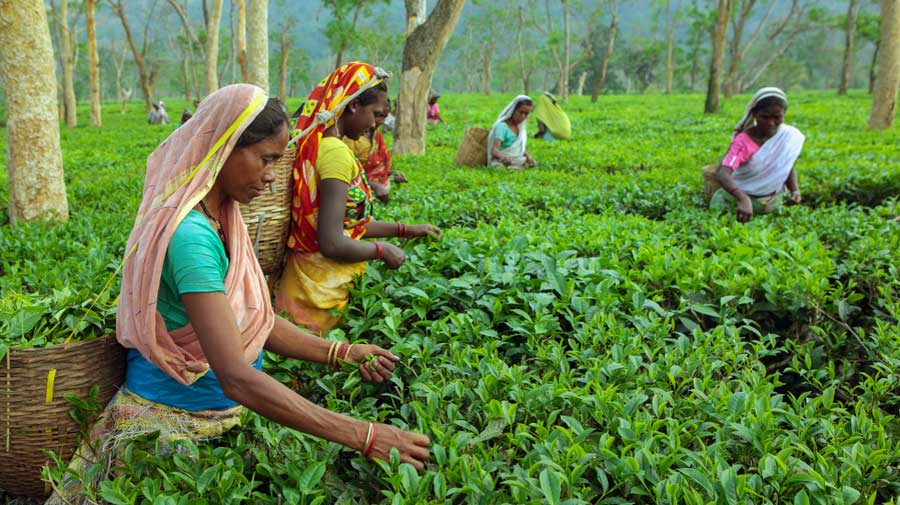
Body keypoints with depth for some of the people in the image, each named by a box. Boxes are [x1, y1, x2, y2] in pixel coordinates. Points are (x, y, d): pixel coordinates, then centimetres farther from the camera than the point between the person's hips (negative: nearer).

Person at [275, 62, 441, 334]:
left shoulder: (316, 145, 9)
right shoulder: (336, 153, -21)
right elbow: (332, 243, -26)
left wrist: (406, 229, 18)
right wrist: (382, 250, -10)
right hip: (320, 288, -9)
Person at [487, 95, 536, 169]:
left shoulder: (520, 127, 12)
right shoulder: (501, 126, -13)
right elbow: (494, 150, -25)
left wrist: (528, 157, 4)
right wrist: (504, 157, -46)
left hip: (519, 164, 7)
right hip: (503, 164, -7)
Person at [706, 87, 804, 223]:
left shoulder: (789, 135, -12)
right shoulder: (743, 141, -25)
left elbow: (788, 167, 4)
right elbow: (722, 175, -39)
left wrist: (795, 190, -16)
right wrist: (743, 199, -55)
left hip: (770, 201, 3)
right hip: (737, 196, -3)